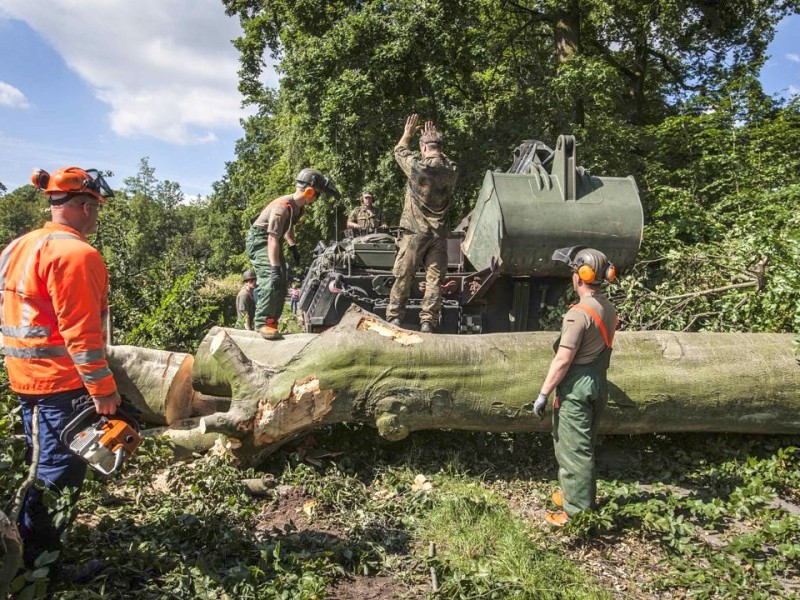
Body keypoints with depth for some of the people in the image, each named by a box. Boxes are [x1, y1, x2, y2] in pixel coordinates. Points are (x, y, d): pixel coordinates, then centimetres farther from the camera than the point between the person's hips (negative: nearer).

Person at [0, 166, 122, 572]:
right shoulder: (75, 253, -19)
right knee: (61, 470, 1)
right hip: (63, 380, -10)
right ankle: (41, 561, 11)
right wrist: (103, 389, -19)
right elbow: (81, 330, -23)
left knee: (41, 461, 22)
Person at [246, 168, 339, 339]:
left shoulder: (299, 206, -2)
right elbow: (272, 239, -36)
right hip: (259, 239, -10)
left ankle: (271, 322, 16)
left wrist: (293, 246, 16)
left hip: (273, 241, 10)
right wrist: (275, 268, -42)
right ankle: (263, 322, -22)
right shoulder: (282, 207, -30)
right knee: (271, 278, -26)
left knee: (281, 283, 9)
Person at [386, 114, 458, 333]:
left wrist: (408, 133, 29)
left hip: (415, 231, -3)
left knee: (403, 276, 6)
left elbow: (399, 151, 13)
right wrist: (434, 140, 37)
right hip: (439, 233, 3)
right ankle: (428, 322, 2)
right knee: (435, 279, 3)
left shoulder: (417, 166, -8)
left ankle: (394, 317, 11)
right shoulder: (451, 171, 3)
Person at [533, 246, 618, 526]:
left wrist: (543, 394, -16)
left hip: (576, 388, -9)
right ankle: (582, 496, 34)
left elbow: (563, 360, -21)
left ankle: (576, 512, 8)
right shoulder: (608, 308, 6)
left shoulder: (579, 312, -21)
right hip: (598, 384, 9)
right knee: (584, 445, 21)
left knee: (573, 449, 0)